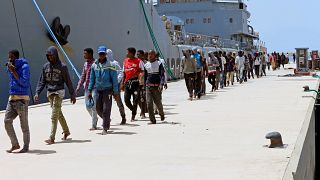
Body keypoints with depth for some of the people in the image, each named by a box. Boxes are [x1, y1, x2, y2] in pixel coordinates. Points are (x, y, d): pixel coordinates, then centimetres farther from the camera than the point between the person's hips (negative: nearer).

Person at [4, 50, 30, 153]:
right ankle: (15, 144, 11)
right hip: (11, 99, 6)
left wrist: (13, 71, -19)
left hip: (22, 99, -6)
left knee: (24, 124, 1)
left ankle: (26, 146, 13)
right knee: (7, 121, -3)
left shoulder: (24, 67, -8)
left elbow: (25, 82, -18)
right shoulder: (9, 68, 13)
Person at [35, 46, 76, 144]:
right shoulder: (46, 66, 6)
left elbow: (68, 81, -3)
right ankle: (66, 131, 33)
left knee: (54, 116, -10)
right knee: (59, 114, 16)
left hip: (59, 92, -5)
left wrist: (72, 94, -2)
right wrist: (37, 93, -2)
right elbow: (42, 81, 8)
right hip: (50, 93, 5)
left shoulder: (62, 67, -6)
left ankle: (52, 138, -11)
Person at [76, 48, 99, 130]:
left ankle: (94, 125, -2)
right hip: (87, 88, 7)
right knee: (88, 106, 9)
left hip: (94, 88, -7)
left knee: (93, 106, -8)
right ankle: (95, 119, 28)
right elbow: (83, 77, 19)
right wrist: (78, 88, 14)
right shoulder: (85, 64, 14)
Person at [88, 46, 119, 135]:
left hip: (107, 90, -4)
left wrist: (116, 92, -7)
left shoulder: (110, 65, -5)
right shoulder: (94, 65, 7)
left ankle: (105, 129, 1)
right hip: (98, 90, 4)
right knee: (98, 109, 9)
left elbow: (114, 80, -4)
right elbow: (92, 79, 15)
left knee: (106, 109, -6)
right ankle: (107, 120, 36)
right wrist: (90, 91, 11)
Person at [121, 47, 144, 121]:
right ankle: (134, 111, 22)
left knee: (135, 99, -2)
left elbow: (142, 71, -1)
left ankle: (133, 115, 9)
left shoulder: (138, 61, -2)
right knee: (126, 99, -1)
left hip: (135, 82, -4)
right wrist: (122, 83, 13)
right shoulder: (125, 61, 13)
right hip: (127, 82, 5)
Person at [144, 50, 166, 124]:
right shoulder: (146, 65, 12)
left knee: (158, 102, 2)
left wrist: (161, 84, -20)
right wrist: (144, 85, 13)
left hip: (157, 86, -3)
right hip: (148, 86, 3)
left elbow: (162, 75, -7)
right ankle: (152, 120, -1)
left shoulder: (159, 64, 0)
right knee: (149, 103, -7)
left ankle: (161, 114, 34)